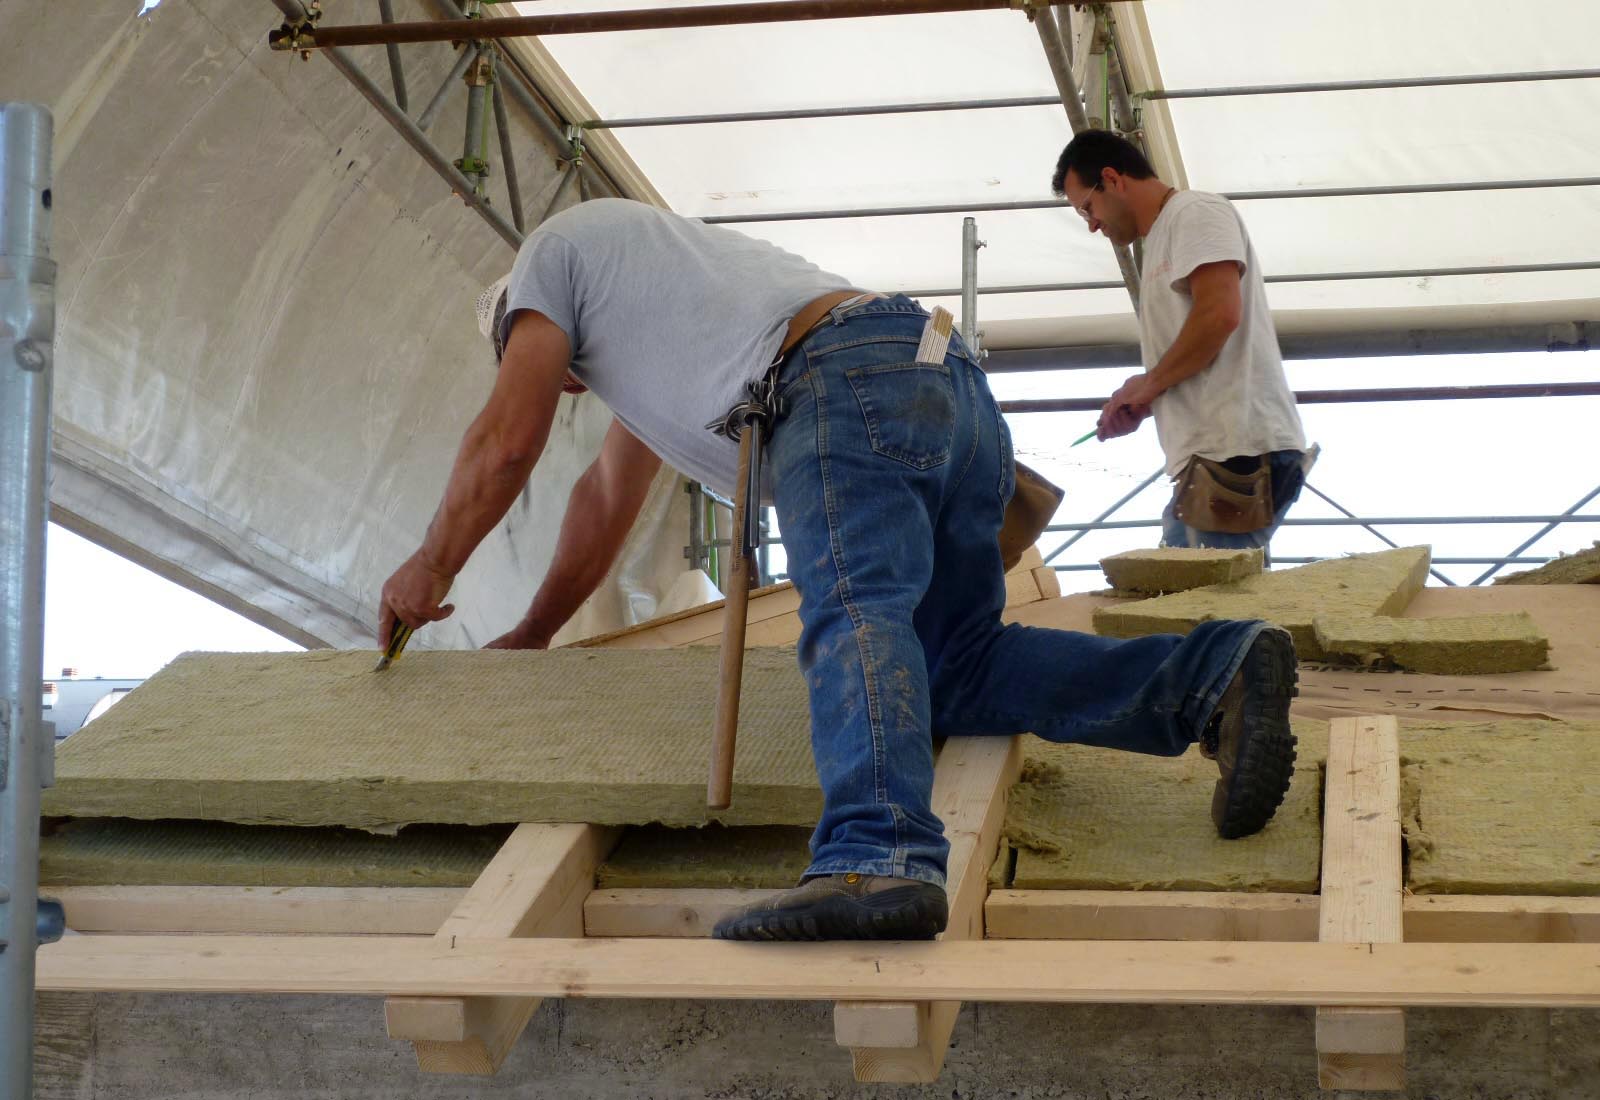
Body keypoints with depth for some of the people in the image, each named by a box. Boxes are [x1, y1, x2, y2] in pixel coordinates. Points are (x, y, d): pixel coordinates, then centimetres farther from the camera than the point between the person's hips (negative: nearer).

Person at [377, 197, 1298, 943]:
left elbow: (506, 443, 13)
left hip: (853, 384, -8)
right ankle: (1215, 672, -7)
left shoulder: (560, 246, 20)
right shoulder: (649, 330, 44)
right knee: (953, 663, 8)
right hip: (957, 392, 9)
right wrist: (528, 638, 55)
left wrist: (431, 569, 26)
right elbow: (609, 496, 50)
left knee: (854, 613, -28)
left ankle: (879, 856, -52)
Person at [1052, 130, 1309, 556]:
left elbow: (1219, 314, -17)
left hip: (1237, 451, -10)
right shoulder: (1162, 240, 27)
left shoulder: (1194, 211, -2)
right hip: (1214, 457, 10)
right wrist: (1140, 404, 13)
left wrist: (1148, 384, -5)